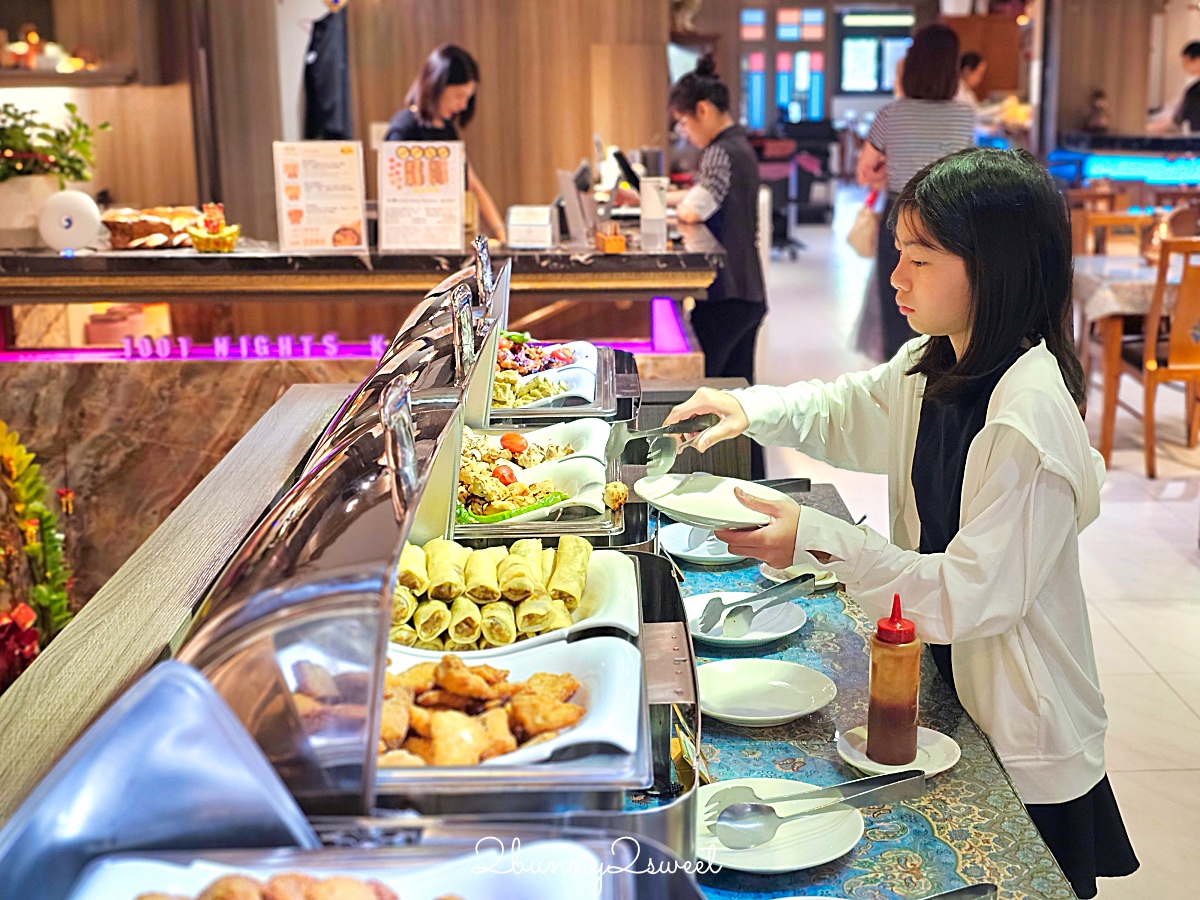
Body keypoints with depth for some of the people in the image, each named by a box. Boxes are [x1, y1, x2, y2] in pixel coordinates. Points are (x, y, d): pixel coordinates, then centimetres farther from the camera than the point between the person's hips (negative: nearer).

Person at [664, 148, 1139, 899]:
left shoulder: (1029, 416, -28)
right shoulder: (935, 366, -1)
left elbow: (972, 594, -28)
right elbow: (844, 412, 17)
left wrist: (822, 542, -32)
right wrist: (753, 408, -2)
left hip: (1022, 745, -8)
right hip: (949, 689, 8)